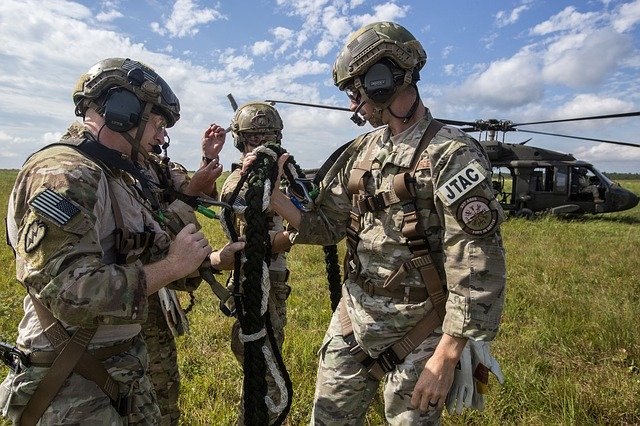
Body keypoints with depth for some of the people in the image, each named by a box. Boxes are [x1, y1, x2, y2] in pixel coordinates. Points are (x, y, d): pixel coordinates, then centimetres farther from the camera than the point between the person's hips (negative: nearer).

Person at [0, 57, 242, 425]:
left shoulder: (123, 177, 9)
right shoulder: (62, 174, -21)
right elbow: (72, 295, -30)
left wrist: (213, 260, 2)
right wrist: (172, 265, -23)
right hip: (71, 388, -8)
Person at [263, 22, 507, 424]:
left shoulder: (451, 154, -17)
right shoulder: (361, 152, 5)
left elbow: (480, 266, -20)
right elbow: (325, 225, 6)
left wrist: (446, 355, -20)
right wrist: (274, 197, -8)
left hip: (415, 332, -6)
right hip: (352, 318, 7)